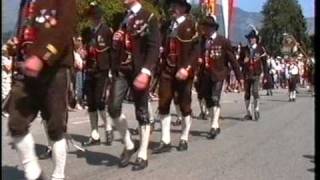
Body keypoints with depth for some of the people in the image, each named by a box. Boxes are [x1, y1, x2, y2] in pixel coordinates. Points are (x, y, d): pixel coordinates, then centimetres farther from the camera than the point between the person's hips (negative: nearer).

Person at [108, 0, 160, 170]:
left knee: (141, 112, 1)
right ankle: (129, 145, 12)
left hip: (139, 70, -5)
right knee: (113, 108, -8)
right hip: (120, 70, 5)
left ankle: (142, 155, 11)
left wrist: (145, 72, -23)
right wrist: (115, 41, -2)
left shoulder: (149, 17, -1)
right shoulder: (121, 19, 16)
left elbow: (154, 47, -11)